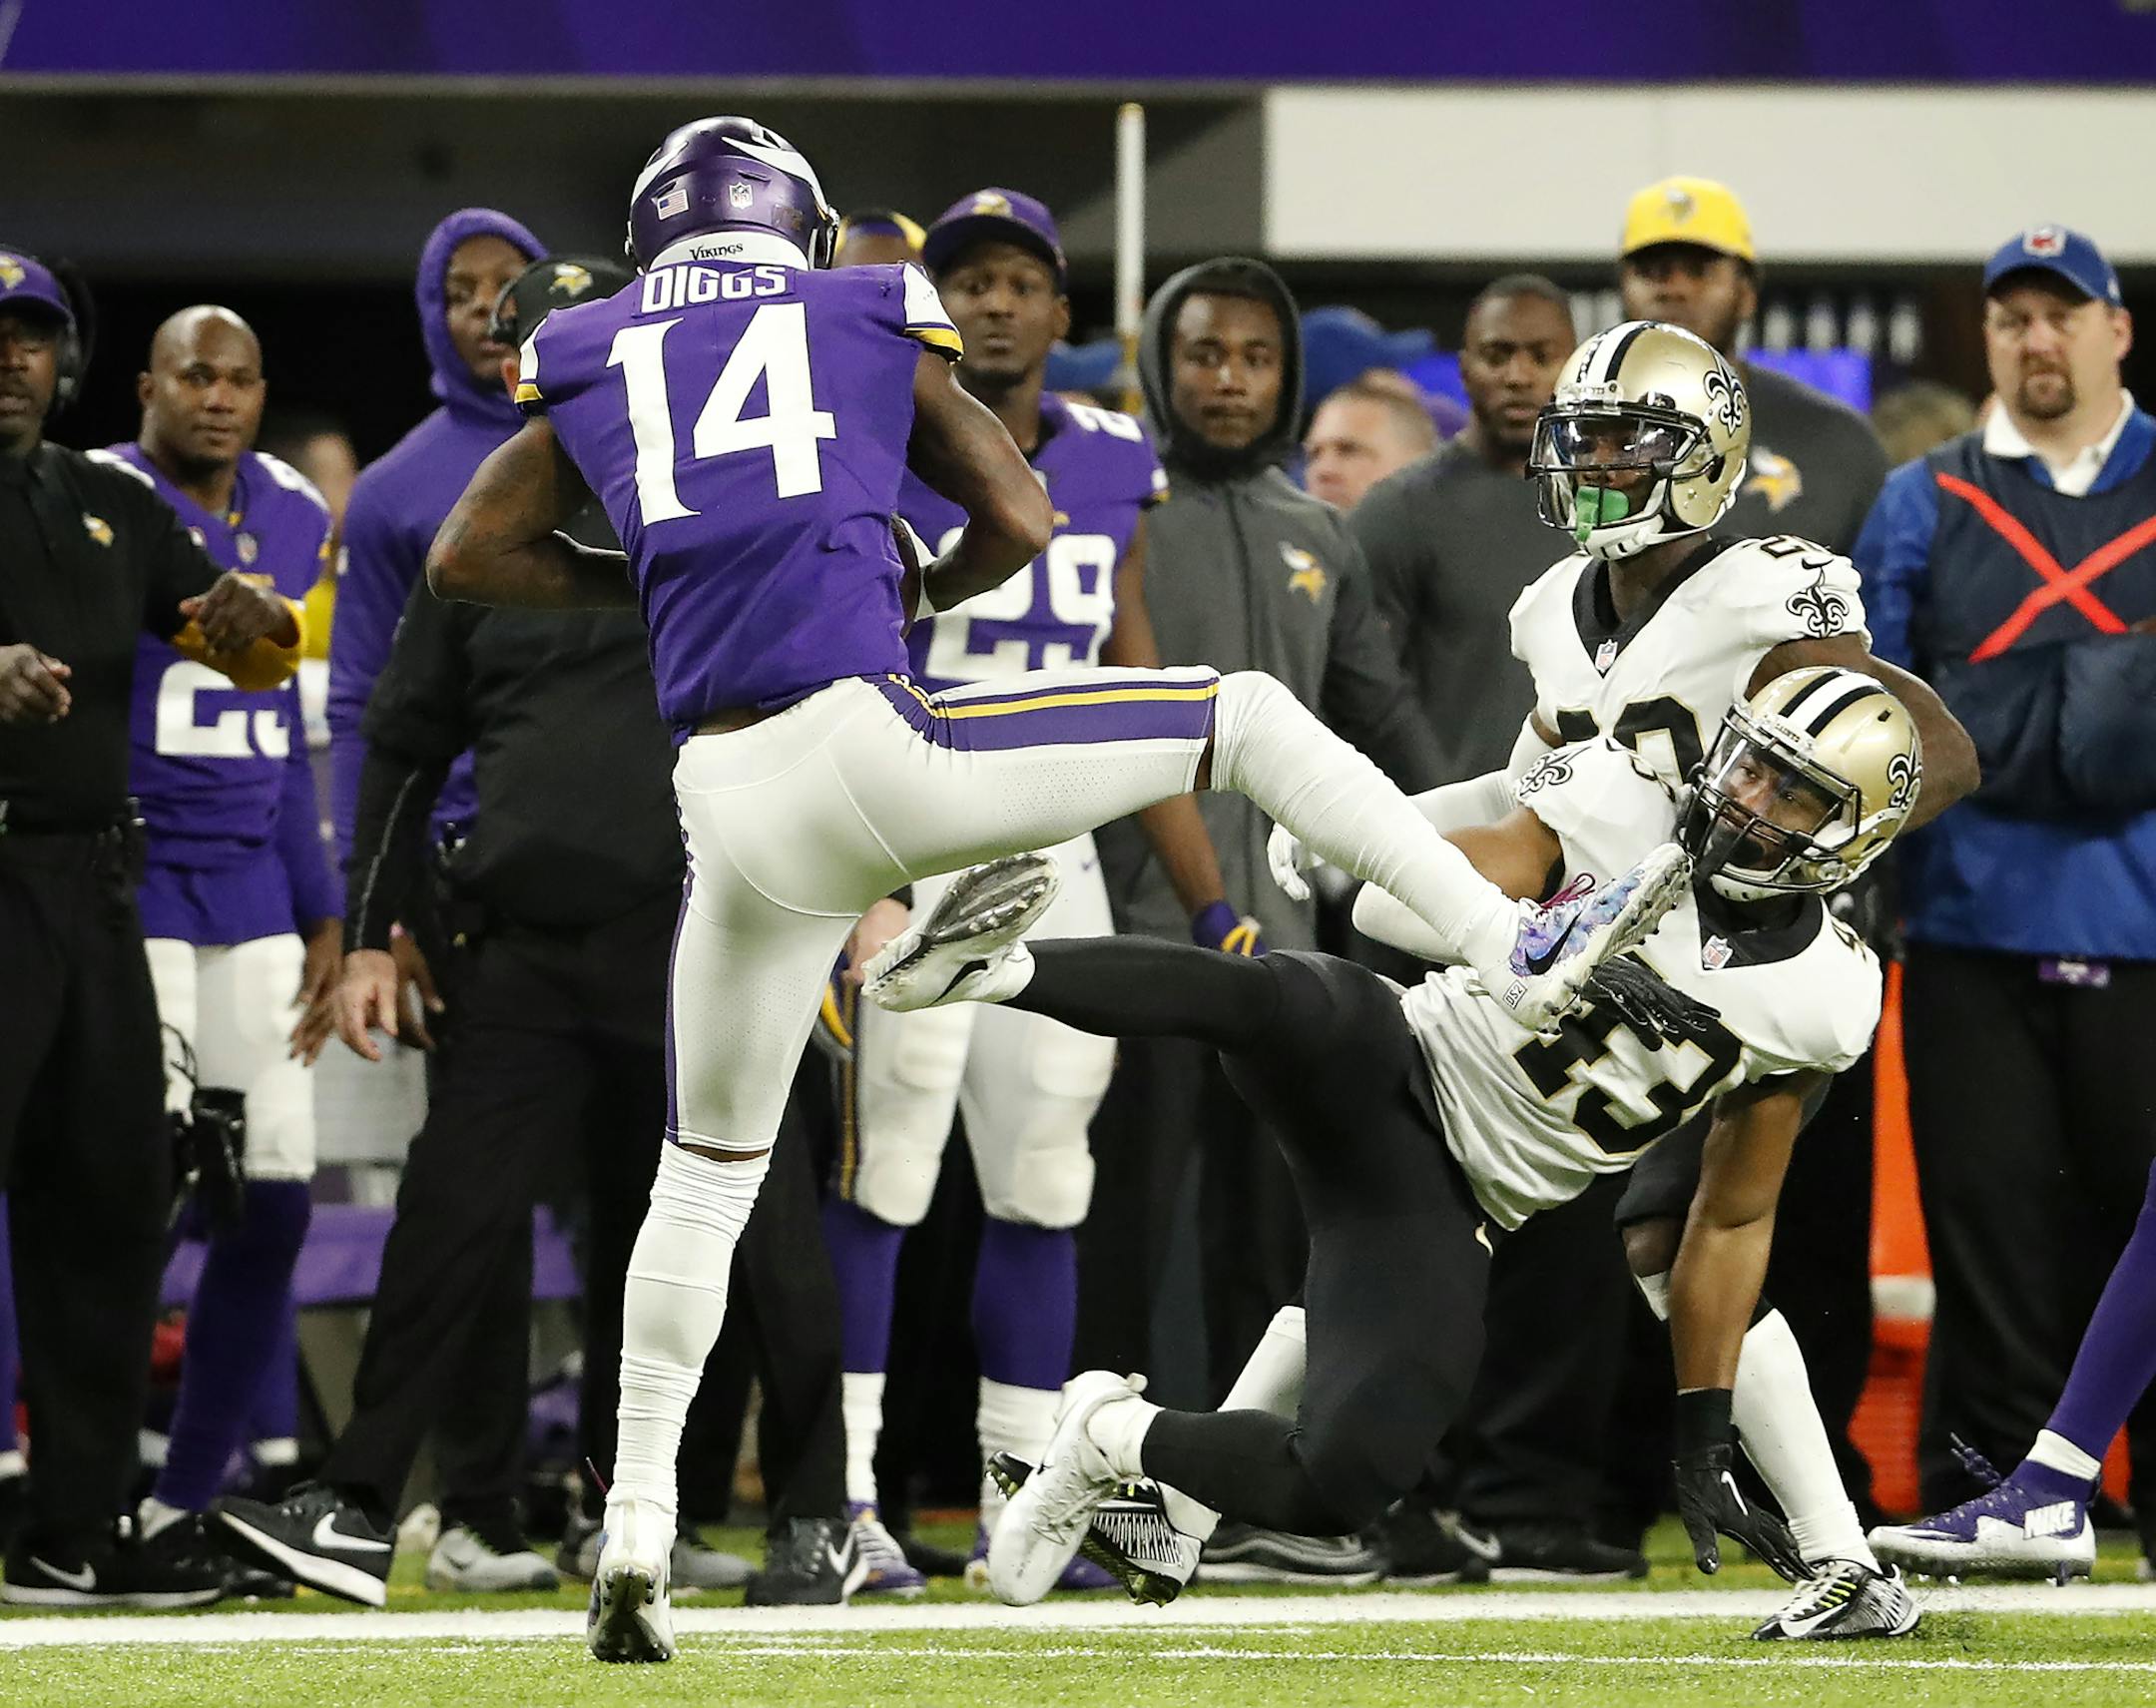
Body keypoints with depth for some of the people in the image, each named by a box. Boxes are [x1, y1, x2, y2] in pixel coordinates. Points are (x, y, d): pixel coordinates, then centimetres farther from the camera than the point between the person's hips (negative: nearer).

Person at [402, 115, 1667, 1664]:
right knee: (1248, 715, 17)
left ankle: (638, 1534, 16)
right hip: (868, 741, -2)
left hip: (737, 815, 2)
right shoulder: (870, 319, 14)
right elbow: (1020, 523, 17)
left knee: (707, 1172, 18)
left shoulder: (587, 362, 18)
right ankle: (1518, 950, 7)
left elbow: (468, 559, 28)